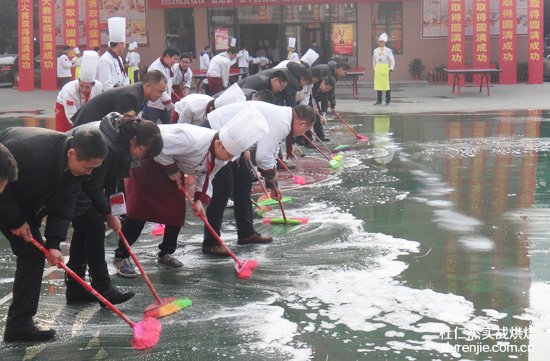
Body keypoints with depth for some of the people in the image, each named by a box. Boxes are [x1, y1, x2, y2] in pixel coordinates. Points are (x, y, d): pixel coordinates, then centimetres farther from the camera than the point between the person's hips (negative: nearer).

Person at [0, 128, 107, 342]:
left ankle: (20, 323, 4)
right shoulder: (31, 149, -36)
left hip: (21, 206, 7)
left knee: (33, 253, 0)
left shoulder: (77, 169, -12)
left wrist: (54, 243, -18)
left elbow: (63, 206, -9)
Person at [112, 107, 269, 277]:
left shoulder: (221, 156, -13)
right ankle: (121, 257, 1)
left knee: (177, 209, 5)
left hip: (172, 165, 8)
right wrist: (172, 170, -26)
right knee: (139, 208, -8)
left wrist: (200, 199, -13)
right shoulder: (193, 140, -40)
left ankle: (166, 253, 19)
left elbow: (206, 175, 0)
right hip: (150, 159, -8)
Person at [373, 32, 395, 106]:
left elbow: (392, 60, 1)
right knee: (378, 84, 0)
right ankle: (379, 100, 4)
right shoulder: (375, 50, 11)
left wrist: (391, 69, -3)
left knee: (386, 84, -2)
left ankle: (388, 101, 7)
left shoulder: (388, 50, 0)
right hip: (378, 69, 3)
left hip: (385, 68, -3)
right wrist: (374, 69, 15)